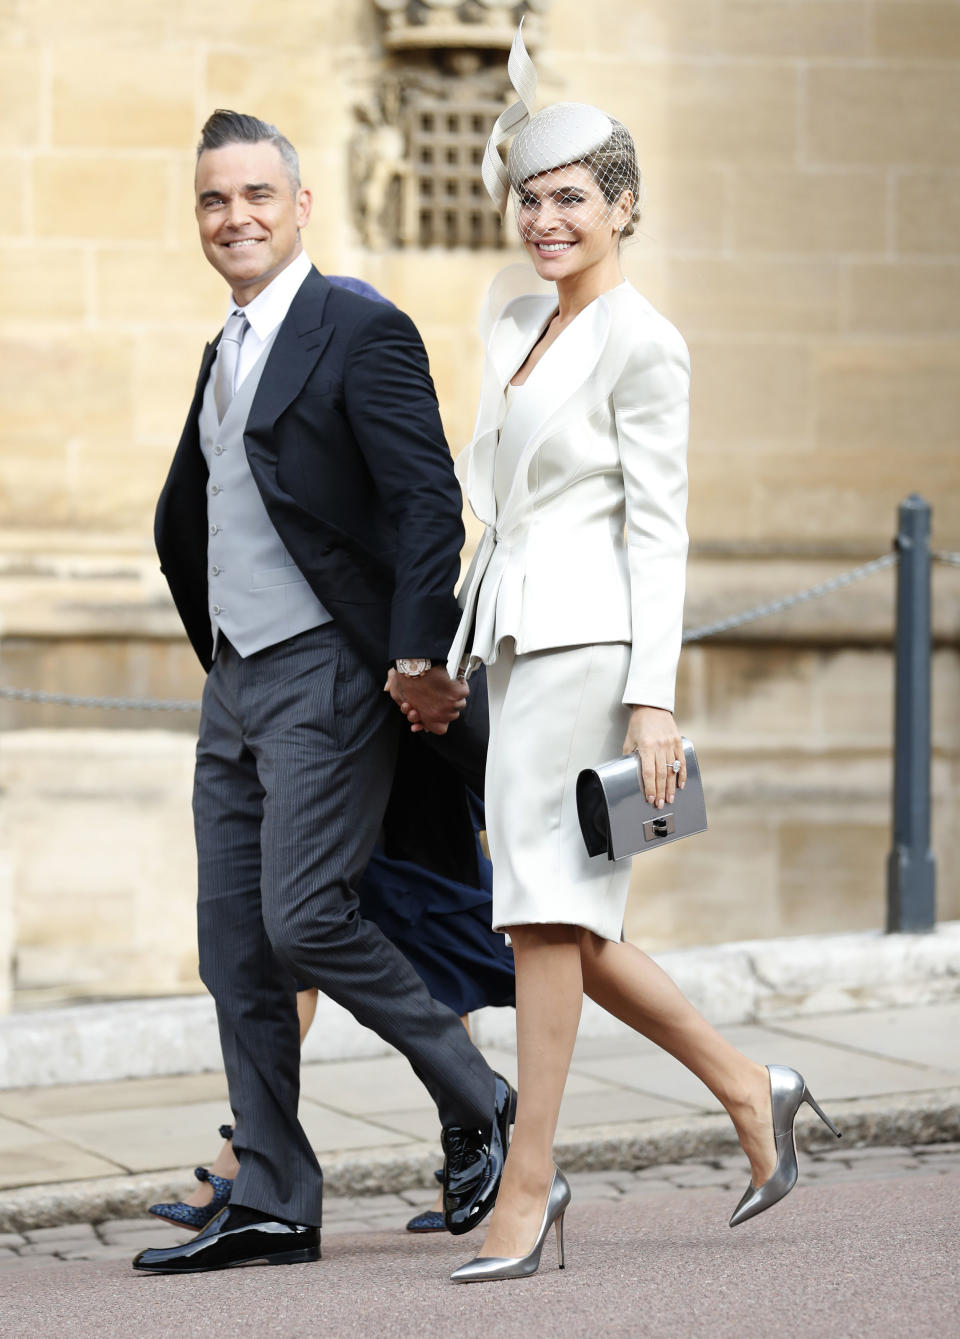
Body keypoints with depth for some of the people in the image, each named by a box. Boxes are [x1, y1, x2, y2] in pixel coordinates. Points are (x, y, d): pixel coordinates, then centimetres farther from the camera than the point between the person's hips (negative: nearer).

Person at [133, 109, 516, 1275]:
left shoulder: (362, 334, -7)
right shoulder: (226, 354, 18)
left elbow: (429, 502, -17)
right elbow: (181, 523, 31)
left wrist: (419, 656, -25)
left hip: (330, 677, -8)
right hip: (238, 686, 8)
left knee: (304, 916, -15)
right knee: (234, 950, 4)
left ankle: (478, 1107, 3)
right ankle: (270, 1206, 8)